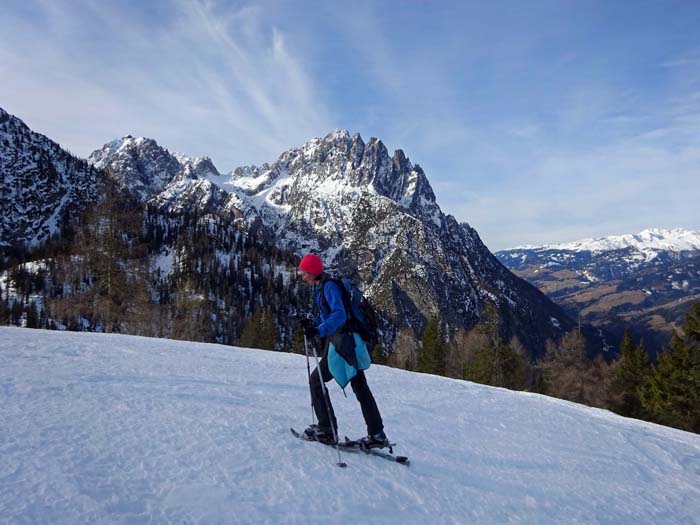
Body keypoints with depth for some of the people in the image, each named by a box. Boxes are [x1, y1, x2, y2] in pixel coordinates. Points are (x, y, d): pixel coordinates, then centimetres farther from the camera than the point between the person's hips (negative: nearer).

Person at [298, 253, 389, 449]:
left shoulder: (329, 286, -14)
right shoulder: (322, 287, 16)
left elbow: (339, 315, -26)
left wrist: (319, 330, -37)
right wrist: (313, 322, 15)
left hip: (341, 344, -10)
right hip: (349, 343, 10)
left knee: (316, 381, 4)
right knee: (360, 387, 10)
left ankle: (326, 430, 10)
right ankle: (377, 435, 15)